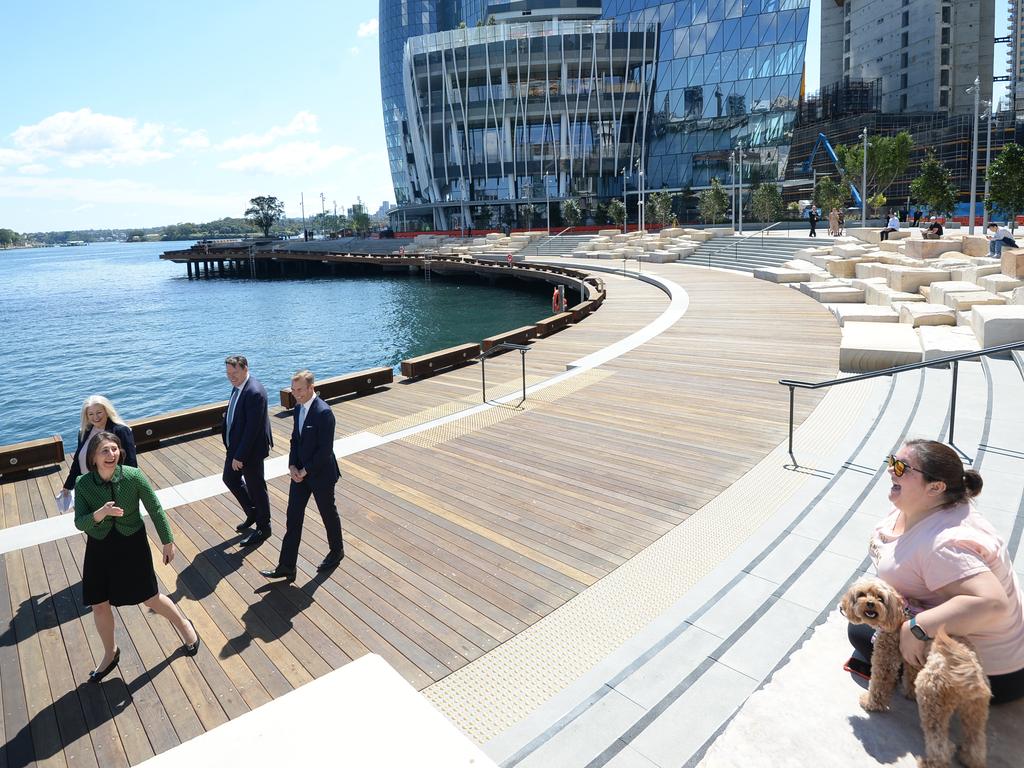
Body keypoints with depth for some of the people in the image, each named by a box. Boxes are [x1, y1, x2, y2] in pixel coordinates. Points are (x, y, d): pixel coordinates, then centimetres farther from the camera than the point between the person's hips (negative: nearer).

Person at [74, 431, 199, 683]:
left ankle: (183, 624, 38)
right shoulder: (83, 484, -15)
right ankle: (110, 654, 38)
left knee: (151, 598, 9)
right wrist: (100, 513, -35)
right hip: (99, 549, 2)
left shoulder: (133, 476, -20)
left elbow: (155, 509, -9)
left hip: (132, 544, -2)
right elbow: (79, 523, -13)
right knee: (99, 606, 12)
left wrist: (168, 541, -3)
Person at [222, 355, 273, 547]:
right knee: (230, 479, 23)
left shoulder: (255, 393, -27)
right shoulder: (238, 386, 2)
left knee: (256, 488, 7)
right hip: (235, 445, 9)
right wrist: (232, 449, 12)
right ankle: (252, 513, 42)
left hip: (250, 449, -9)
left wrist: (240, 456, -23)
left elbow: (252, 428, -27)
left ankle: (263, 528, 26)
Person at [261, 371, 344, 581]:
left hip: (321, 474, -7)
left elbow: (325, 450, -23)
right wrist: (292, 466, -3)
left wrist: (305, 471, -16)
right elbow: (295, 439, 10)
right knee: (293, 518, 7)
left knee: (328, 514, 13)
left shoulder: (324, 413, -23)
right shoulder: (299, 408, 3)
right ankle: (286, 567, 14)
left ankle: (337, 551, 36)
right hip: (300, 472, 7)